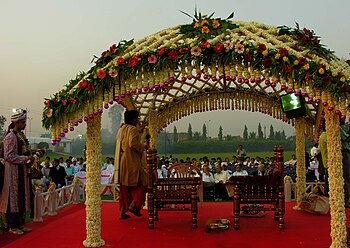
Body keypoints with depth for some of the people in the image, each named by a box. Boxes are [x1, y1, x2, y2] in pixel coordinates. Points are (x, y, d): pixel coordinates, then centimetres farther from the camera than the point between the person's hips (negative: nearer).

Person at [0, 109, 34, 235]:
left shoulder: (21, 135, 12)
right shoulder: (10, 137, -14)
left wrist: (29, 158, 7)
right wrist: (26, 158, -19)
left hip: (22, 173, 9)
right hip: (13, 173, -9)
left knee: (21, 199, 13)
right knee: (13, 199, 0)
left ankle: (19, 224, 22)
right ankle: (12, 226, 10)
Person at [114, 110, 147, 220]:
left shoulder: (121, 129, 16)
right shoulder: (132, 129, -11)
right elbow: (132, 143, -25)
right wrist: (143, 146, -9)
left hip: (121, 162, 9)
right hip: (131, 162, -9)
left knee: (124, 187, 11)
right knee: (141, 184, 3)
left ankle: (122, 212, 12)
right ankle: (133, 205, -8)